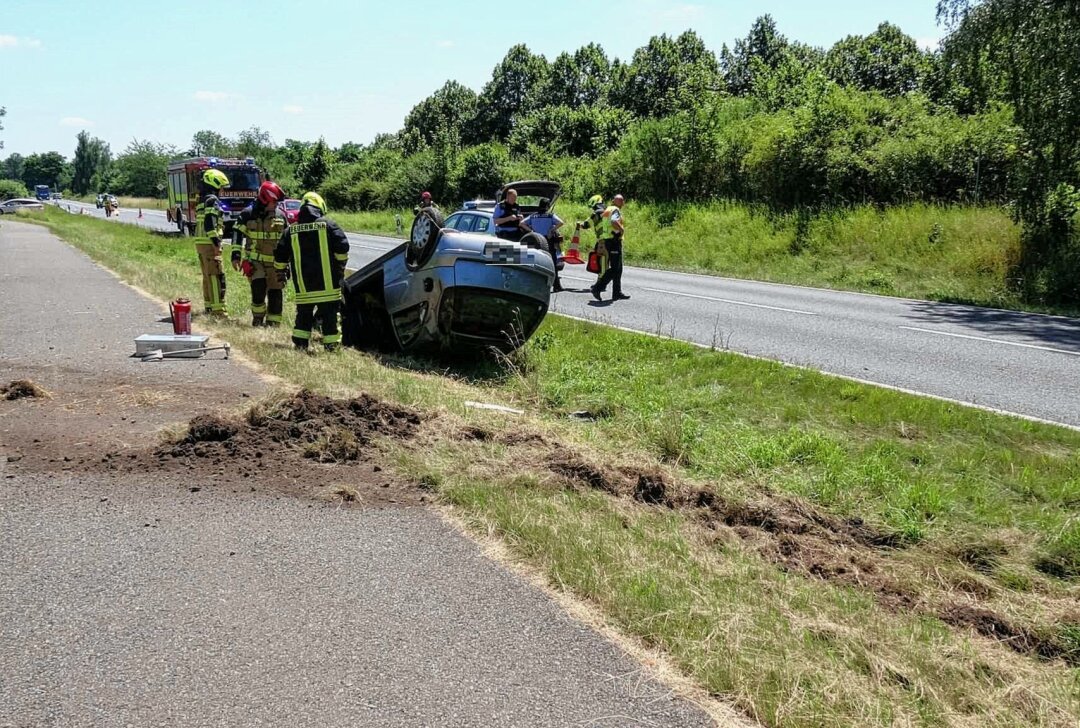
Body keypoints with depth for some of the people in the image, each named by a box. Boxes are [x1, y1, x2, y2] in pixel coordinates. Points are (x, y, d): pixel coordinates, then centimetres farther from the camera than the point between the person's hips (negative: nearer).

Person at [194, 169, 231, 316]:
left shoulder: (202, 201, 19)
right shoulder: (212, 200, -11)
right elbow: (210, 223, -21)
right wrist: (216, 242, -22)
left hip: (200, 242, 10)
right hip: (209, 243, -10)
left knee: (207, 276, 16)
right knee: (217, 276, -11)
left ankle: (209, 307, 23)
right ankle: (218, 310, -15)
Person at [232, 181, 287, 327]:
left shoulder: (280, 216, 6)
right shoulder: (248, 214, -4)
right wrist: (235, 256, -6)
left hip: (275, 262, 3)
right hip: (255, 260, -3)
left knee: (276, 293, 3)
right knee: (258, 288, -19)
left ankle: (273, 323, 15)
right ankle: (258, 319, 1)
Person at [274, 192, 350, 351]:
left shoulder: (291, 230, 9)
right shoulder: (328, 225, -2)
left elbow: (280, 256, 11)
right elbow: (342, 248, -7)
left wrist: (281, 272, 27)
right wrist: (340, 266, 8)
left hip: (303, 285, 3)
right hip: (327, 283, -3)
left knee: (304, 313, 14)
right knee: (329, 314, 3)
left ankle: (300, 342, 12)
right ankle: (331, 344, 2)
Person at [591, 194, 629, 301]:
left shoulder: (607, 210, 21)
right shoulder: (615, 210, -9)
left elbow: (600, 226, 25)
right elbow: (614, 222, -30)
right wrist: (622, 229, -15)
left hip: (607, 240, 10)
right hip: (614, 241, -10)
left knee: (618, 269, 14)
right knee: (614, 269, -9)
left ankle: (617, 293, 16)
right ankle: (597, 288, -14)